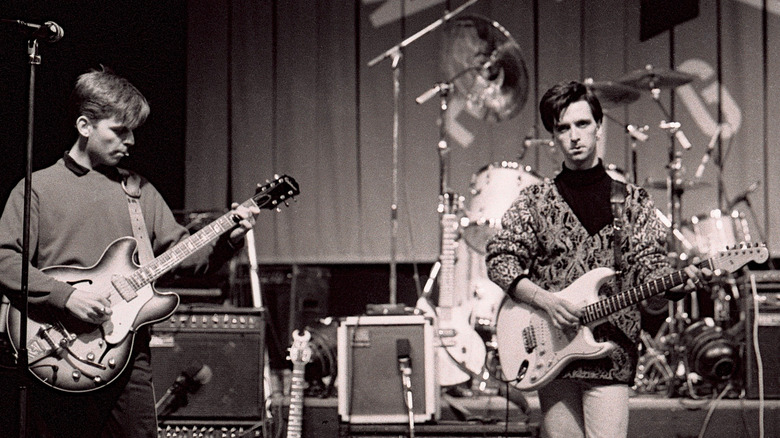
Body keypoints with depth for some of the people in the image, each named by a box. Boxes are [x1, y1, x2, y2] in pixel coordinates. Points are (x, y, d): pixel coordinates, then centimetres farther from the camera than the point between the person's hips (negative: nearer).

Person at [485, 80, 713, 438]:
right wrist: (545, 300, -13)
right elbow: (499, 258, 2)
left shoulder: (633, 201, 10)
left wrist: (679, 282, -20)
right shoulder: (535, 201, 10)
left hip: (610, 353, -1)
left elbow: (649, 267, 2)